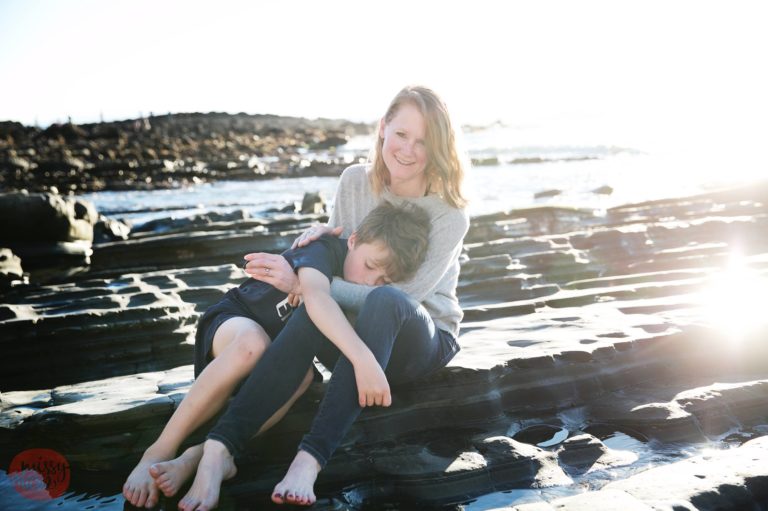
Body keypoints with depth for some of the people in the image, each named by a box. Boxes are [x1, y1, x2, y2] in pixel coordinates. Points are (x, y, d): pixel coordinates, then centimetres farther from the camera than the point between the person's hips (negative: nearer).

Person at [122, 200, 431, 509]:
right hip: (234, 321, -4)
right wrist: (363, 357, -57)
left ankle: (197, 457, -39)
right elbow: (315, 295, -46)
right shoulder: (326, 250, -26)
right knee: (253, 343, -40)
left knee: (302, 372, -31)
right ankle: (159, 451, -30)